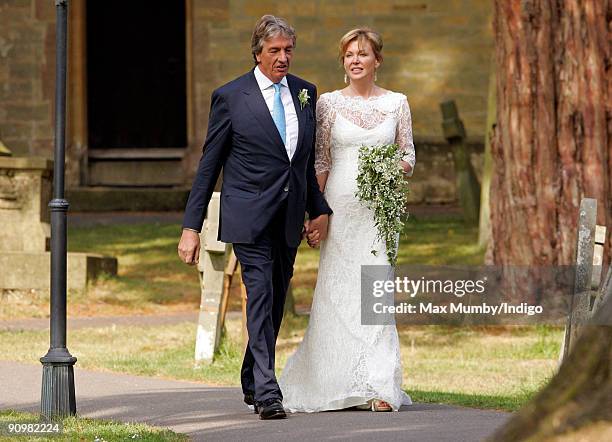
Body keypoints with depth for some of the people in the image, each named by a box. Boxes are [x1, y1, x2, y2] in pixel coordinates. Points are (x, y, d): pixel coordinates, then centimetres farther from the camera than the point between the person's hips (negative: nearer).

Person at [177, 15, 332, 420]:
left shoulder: (305, 93, 10)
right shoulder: (231, 97, -4)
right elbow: (209, 166, -2)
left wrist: (319, 208, 8)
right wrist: (191, 227, -5)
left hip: (289, 219, 5)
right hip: (249, 215, -5)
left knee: (275, 303, 12)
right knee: (260, 295, -15)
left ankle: (252, 383, 28)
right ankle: (267, 392, -19)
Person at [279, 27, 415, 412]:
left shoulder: (396, 103, 7)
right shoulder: (329, 103, 5)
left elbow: (409, 157, 10)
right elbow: (320, 163, 4)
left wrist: (396, 168, -13)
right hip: (339, 207, 0)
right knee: (336, 293, -2)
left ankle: (378, 387, -4)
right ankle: (336, 383, 8)